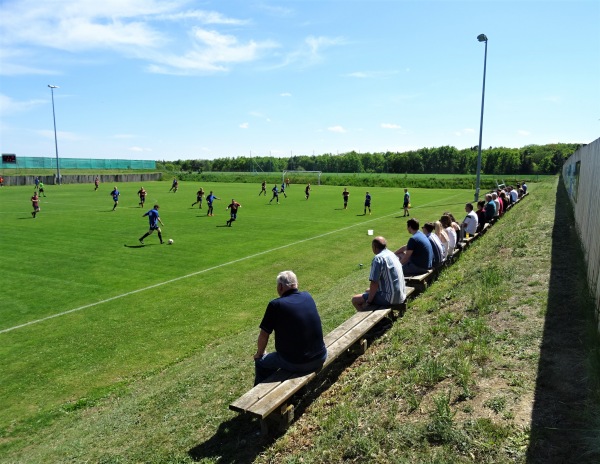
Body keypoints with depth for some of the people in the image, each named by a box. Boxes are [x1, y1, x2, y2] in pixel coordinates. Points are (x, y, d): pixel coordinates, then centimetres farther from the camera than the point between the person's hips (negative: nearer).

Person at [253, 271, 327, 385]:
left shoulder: (276, 305, -15)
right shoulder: (308, 297, 1)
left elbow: (263, 335, -8)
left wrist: (259, 353, 12)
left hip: (296, 364, -5)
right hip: (320, 358, 5)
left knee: (260, 362, 19)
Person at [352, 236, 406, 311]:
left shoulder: (378, 258, -16)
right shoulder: (392, 255, 11)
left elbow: (374, 283, -21)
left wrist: (368, 302, -11)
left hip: (390, 298, -10)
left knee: (355, 299, -4)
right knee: (368, 291, 29)